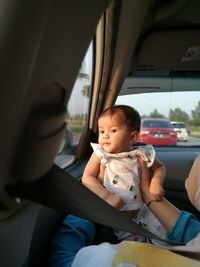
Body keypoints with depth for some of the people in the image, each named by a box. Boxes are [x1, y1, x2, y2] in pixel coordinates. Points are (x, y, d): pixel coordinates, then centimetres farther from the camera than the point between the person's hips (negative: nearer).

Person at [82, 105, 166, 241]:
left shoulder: (142, 155, -6)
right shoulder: (100, 154, -9)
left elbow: (160, 168, 10)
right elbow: (87, 178, -13)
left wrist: (156, 182, -11)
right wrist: (108, 197, -23)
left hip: (141, 211, 3)